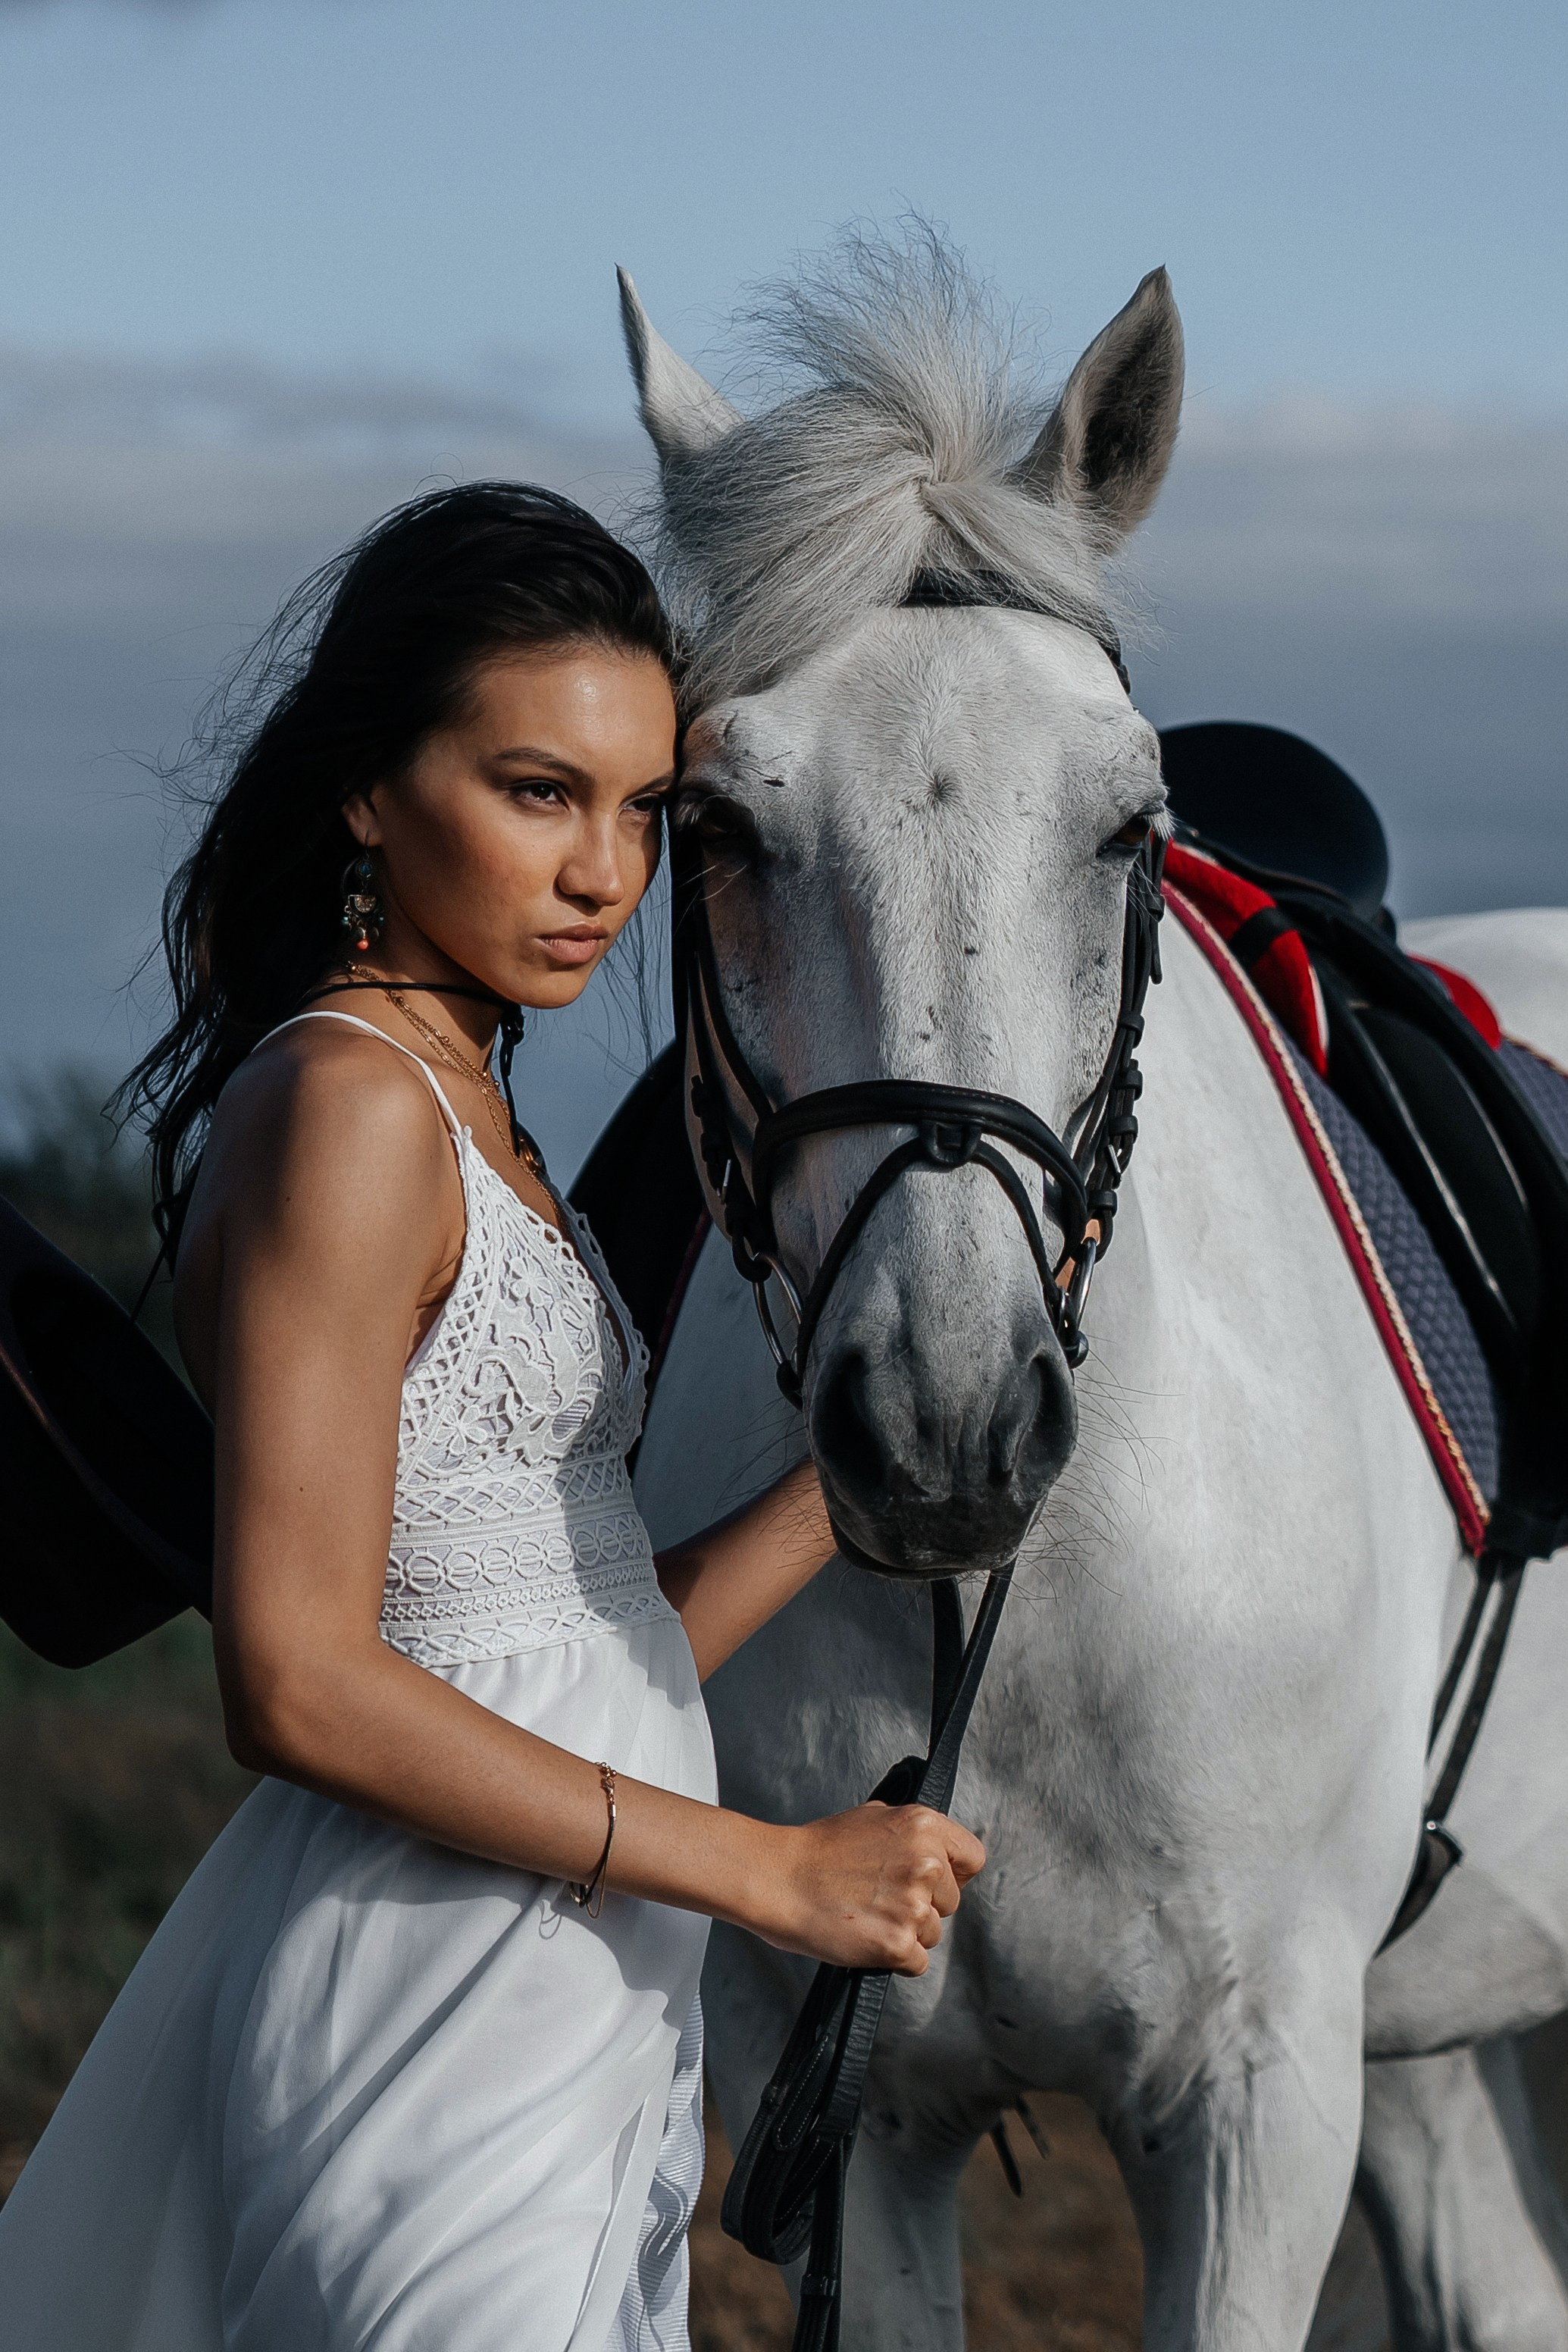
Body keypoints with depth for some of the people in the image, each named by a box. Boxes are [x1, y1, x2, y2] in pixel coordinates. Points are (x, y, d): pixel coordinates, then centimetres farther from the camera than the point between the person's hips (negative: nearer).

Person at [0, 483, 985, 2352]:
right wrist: (772, 1871, -17)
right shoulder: (343, 1103, -14)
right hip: (438, 2026, -10)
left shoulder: (460, 1113, 15)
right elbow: (297, 1684, -21)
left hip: (585, 2015, 10)